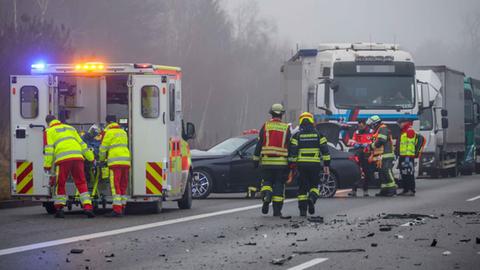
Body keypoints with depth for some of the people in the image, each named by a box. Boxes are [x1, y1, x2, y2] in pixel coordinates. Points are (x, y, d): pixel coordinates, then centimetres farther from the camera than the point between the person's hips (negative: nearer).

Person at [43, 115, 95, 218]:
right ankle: (88, 207, -6)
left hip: (63, 159, -3)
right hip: (77, 158, 3)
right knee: (81, 183, 4)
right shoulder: (70, 128, 28)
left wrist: (47, 165, 3)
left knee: (60, 184, 8)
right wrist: (90, 158, 29)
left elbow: (48, 149, 2)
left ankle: (59, 209, 8)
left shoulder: (49, 131, 14)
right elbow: (82, 144, 27)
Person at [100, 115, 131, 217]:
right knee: (123, 186, 11)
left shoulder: (108, 132, 0)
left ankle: (117, 209, -16)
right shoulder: (123, 132, 21)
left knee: (115, 186, -9)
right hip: (126, 161, 7)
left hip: (115, 162, -7)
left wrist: (102, 159, 19)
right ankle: (122, 208, 13)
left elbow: (103, 148, 1)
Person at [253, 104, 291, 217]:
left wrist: (256, 159, 6)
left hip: (266, 161, 0)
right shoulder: (286, 128, 3)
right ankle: (277, 210, 3)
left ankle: (266, 194, -19)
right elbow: (290, 146, 3)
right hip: (282, 163, 0)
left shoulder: (265, 126, 1)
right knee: (279, 185, 5)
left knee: (267, 181, 13)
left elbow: (259, 144, 1)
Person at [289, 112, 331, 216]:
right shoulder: (318, 135, 5)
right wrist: (326, 165, 5)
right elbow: (325, 150, 1)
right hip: (315, 165, 0)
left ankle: (303, 210, 2)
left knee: (302, 188, 7)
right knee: (314, 185, 13)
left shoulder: (297, 136, 3)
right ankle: (312, 198, -17)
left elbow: (292, 152, -3)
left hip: (301, 164, 0)